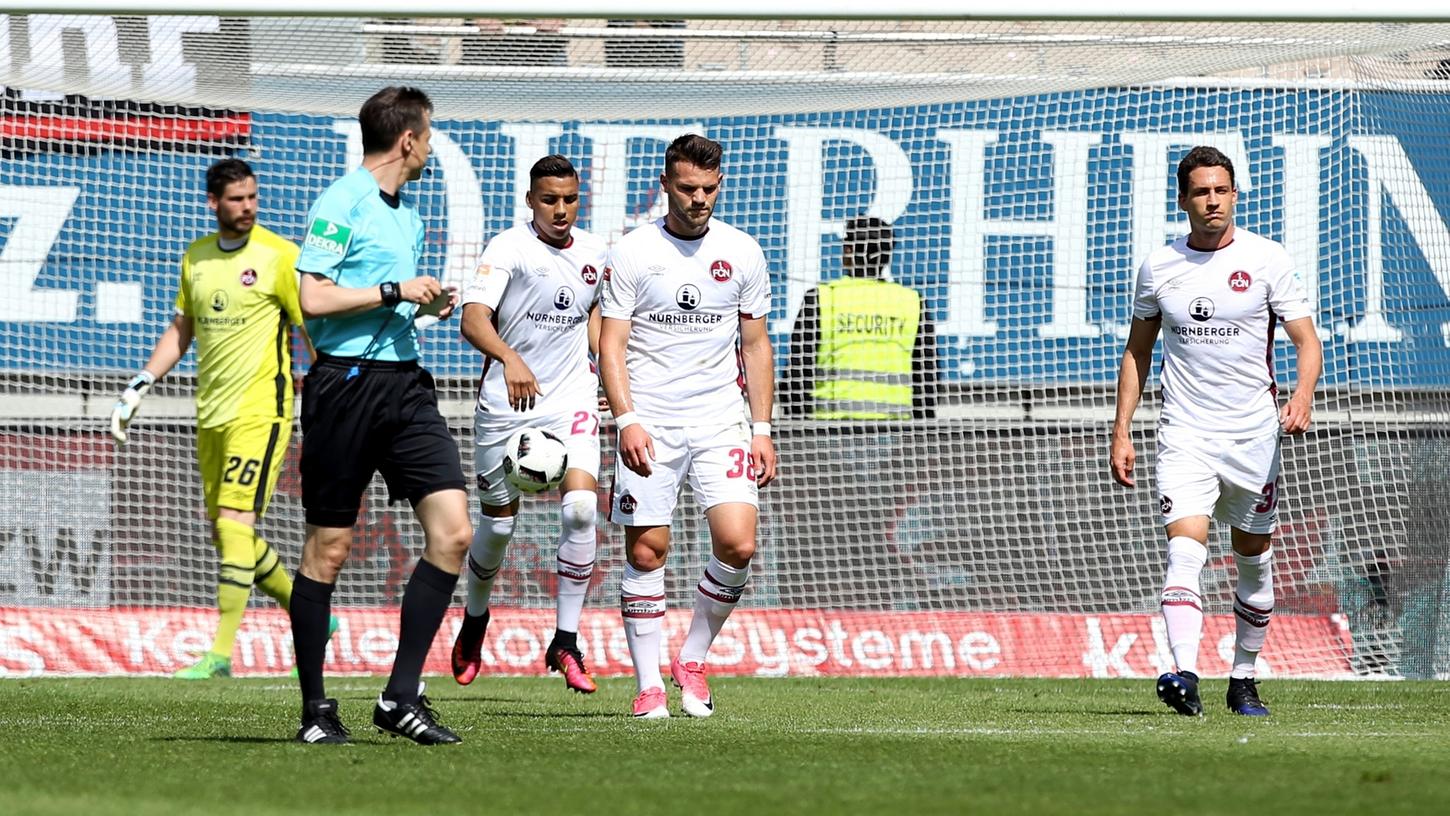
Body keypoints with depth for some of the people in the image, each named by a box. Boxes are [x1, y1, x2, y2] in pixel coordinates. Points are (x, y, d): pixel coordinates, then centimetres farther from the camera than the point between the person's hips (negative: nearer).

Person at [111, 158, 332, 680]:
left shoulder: (278, 256, -6)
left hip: (260, 409, -7)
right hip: (210, 414, 7)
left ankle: (221, 652, -16)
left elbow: (312, 330, -3)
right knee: (226, 533, 10)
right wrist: (139, 387, 14)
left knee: (234, 522, -15)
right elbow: (181, 330, 21)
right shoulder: (195, 258, 11)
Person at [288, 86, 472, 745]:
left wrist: (426, 304, 12)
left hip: (405, 382, 8)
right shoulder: (341, 204, -8)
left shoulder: (409, 215, 19)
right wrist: (395, 291, -12)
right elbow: (314, 297, -17)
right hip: (346, 385, -8)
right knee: (328, 548, -1)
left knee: (453, 531, -6)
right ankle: (316, 709, 7)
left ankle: (401, 697, -3)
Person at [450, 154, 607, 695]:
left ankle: (566, 643, -10)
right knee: (499, 522, 6)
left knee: (580, 507, -18)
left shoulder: (594, 253, 6)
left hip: (571, 401, 3)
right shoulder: (509, 249, -11)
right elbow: (473, 318, -25)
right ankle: (475, 620, 36)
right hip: (506, 405, -3)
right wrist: (509, 357, -43)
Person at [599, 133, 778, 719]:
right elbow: (611, 344, -3)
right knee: (646, 550, -4)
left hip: (721, 421, 2)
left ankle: (693, 659, 9)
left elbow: (755, 345, 13)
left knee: (738, 544, -12)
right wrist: (627, 420, -16)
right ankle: (648, 683, 4)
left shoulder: (743, 253, 8)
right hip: (649, 423, -2)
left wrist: (762, 430, 7)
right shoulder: (632, 253, -1)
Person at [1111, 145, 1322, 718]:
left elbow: (1307, 340, -3)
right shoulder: (1158, 267, 4)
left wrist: (1303, 393, -23)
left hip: (1254, 433, 0)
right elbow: (1137, 352, 15)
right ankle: (1184, 676, -30)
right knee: (1185, 550, -18)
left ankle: (1243, 680, 24)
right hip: (1185, 434, 0)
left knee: (1254, 558, 9)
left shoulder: (1267, 260, -2)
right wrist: (1122, 430, 9)